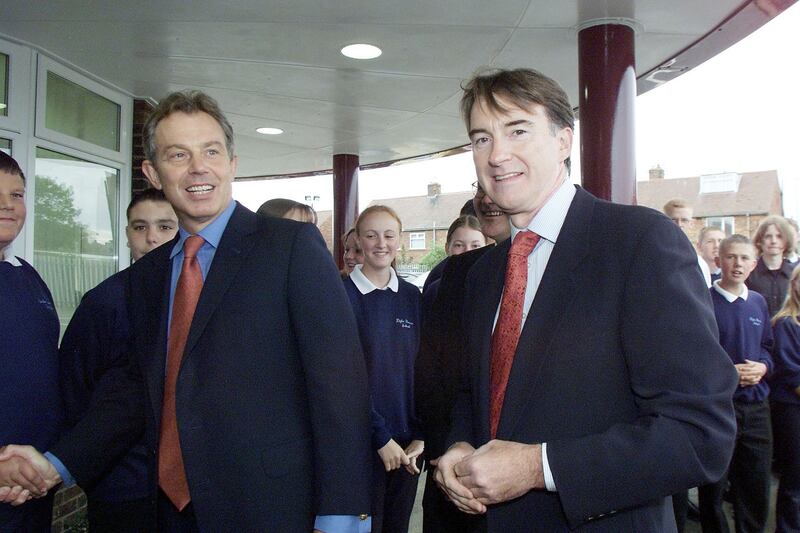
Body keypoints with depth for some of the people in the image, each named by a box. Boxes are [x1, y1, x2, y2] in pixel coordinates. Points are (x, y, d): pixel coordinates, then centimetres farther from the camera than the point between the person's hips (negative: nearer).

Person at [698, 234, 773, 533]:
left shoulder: (758, 302, 10)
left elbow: (766, 347, 16)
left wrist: (762, 366, -4)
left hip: (756, 406, 5)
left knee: (756, 485, 13)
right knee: (713, 488, 8)